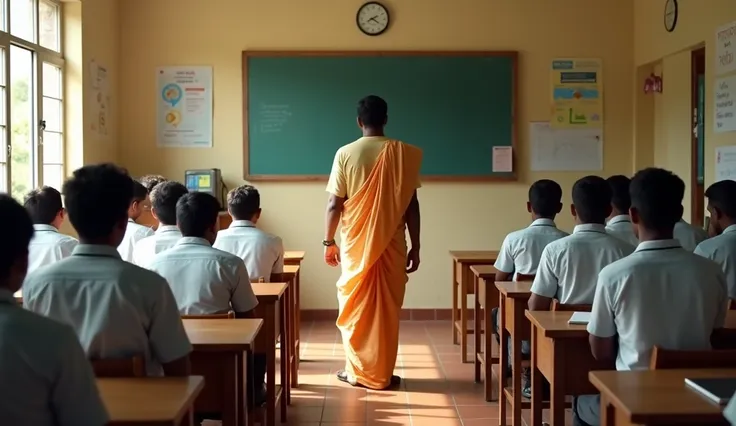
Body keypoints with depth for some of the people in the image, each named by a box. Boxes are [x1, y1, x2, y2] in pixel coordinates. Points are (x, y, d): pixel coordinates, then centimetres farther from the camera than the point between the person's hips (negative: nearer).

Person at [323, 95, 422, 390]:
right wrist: (415, 246, 5)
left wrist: (329, 241, 6)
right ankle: (383, 374, 13)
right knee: (387, 308, 8)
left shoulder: (346, 154, -7)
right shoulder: (404, 154, -3)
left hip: (355, 244, -1)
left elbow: (335, 204, -6)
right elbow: (411, 205, -2)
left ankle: (357, 371, 15)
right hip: (391, 244, 1)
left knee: (355, 308, 10)